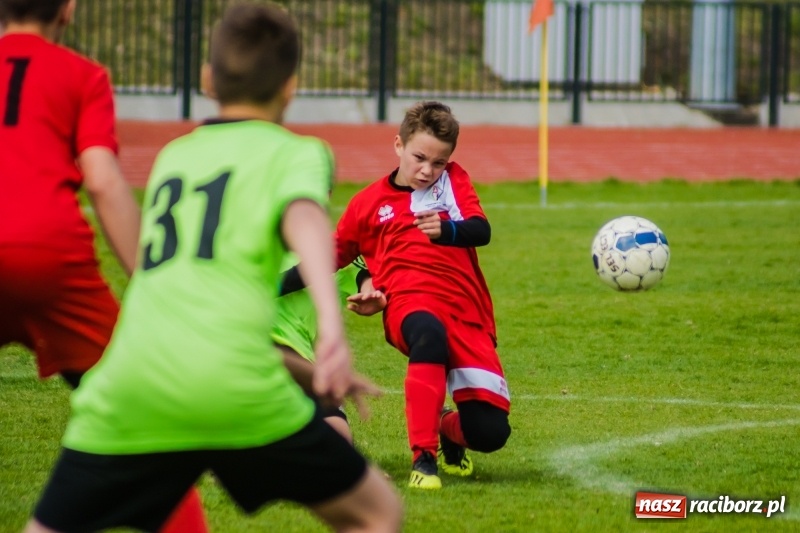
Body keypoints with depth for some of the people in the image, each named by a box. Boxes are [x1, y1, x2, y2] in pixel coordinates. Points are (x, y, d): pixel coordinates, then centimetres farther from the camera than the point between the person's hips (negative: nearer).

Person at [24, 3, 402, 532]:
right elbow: (304, 218, -11)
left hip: (126, 388, 4)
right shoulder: (298, 151, 13)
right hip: (235, 387, -4)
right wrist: (332, 321, -28)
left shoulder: (173, 156, 29)